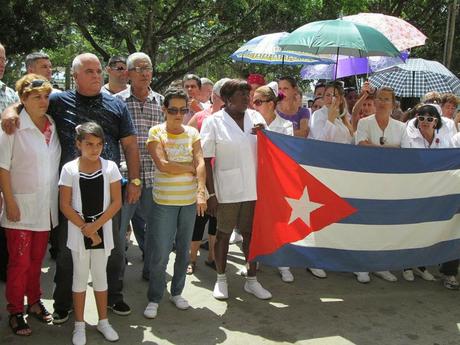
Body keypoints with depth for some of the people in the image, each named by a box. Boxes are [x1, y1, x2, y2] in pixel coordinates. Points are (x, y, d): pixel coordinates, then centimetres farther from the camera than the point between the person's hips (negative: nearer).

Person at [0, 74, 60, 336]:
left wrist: (57, 199, 10)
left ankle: (34, 302, 31)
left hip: (46, 207, 5)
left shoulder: (54, 126, 5)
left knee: (37, 259, 16)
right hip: (22, 207, -5)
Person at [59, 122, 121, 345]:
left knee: (100, 275, 13)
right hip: (78, 232, -1)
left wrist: (95, 226, -12)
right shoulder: (69, 169, -7)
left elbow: (116, 202, -6)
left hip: (103, 229, 1)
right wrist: (85, 228, -12)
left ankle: (103, 321, 26)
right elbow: (65, 205, -7)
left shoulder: (110, 167, -5)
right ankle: (79, 325, 22)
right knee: (80, 276, 10)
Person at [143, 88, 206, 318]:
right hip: (164, 201, -3)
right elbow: (162, 165, -15)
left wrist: (201, 192, -16)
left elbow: (200, 163, -4)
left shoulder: (193, 133, 6)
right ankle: (154, 299, 15)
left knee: (184, 250, 13)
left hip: (190, 200, 4)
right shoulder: (156, 132, -4)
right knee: (160, 253, -1)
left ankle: (177, 292, 30)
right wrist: (191, 168, -7)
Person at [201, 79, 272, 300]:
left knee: (251, 234, 12)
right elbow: (206, 160, -7)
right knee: (224, 234, 10)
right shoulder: (213, 122, -5)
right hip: (227, 191, -4)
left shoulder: (256, 117, 6)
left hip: (252, 189, 4)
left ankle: (251, 280, 26)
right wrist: (211, 193, -11)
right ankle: (221, 279, 26)